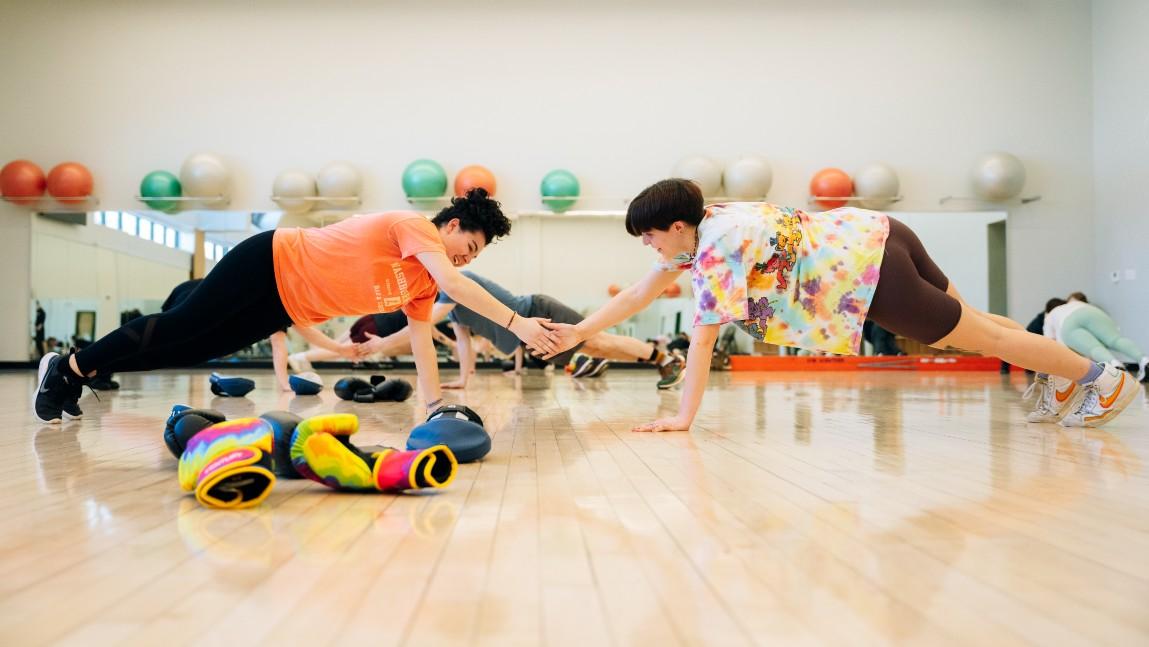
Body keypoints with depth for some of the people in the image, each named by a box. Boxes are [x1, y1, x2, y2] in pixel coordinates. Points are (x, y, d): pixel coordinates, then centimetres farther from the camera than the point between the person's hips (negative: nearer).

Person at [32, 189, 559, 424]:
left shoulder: (423, 285, 3)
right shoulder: (413, 226, -22)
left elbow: (422, 345, 4)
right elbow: (454, 283, -37)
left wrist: (437, 407, -3)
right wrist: (515, 321, -40)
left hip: (289, 307, 8)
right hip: (268, 263, -8)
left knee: (194, 350, 12)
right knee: (174, 330, 0)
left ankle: (76, 375, 28)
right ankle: (67, 369, 20)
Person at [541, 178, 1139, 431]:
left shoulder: (718, 249, -20)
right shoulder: (701, 227, 7)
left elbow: (703, 337, -23)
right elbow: (640, 293, 13)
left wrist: (683, 418, -20)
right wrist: (580, 331, 13)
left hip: (869, 272, -9)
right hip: (871, 236, 9)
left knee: (978, 338, 4)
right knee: (965, 322, 23)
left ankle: (1103, 378, 18)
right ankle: (1056, 373, 38)